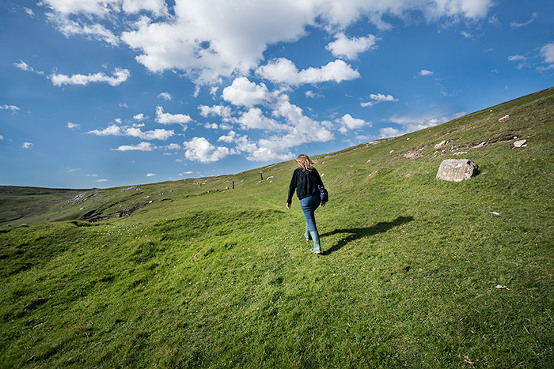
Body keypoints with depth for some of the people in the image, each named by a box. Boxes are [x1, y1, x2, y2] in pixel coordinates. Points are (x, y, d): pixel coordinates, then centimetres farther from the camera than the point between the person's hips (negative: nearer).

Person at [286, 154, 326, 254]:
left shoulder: (297, 171, -1)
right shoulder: (313, 170, 10)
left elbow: (292, 187, -1)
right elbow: (321, 184, 12)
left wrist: (289, 200, 7)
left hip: (305, 199, -5)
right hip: (316, 197, 5)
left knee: (311, 221, -1)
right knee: (310, 216, 30)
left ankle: (317, 247, -4)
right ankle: (308, 235, 45)